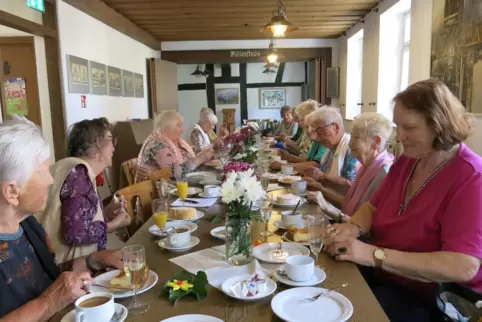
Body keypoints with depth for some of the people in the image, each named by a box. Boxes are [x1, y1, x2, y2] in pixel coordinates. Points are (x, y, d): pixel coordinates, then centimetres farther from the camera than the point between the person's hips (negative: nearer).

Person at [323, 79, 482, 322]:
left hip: (433, 300, -6)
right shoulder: (407, 161, 5)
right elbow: (373, 207, 14)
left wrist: (374, 255, -32)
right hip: (382, 275, 7)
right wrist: (353, 227, -10)